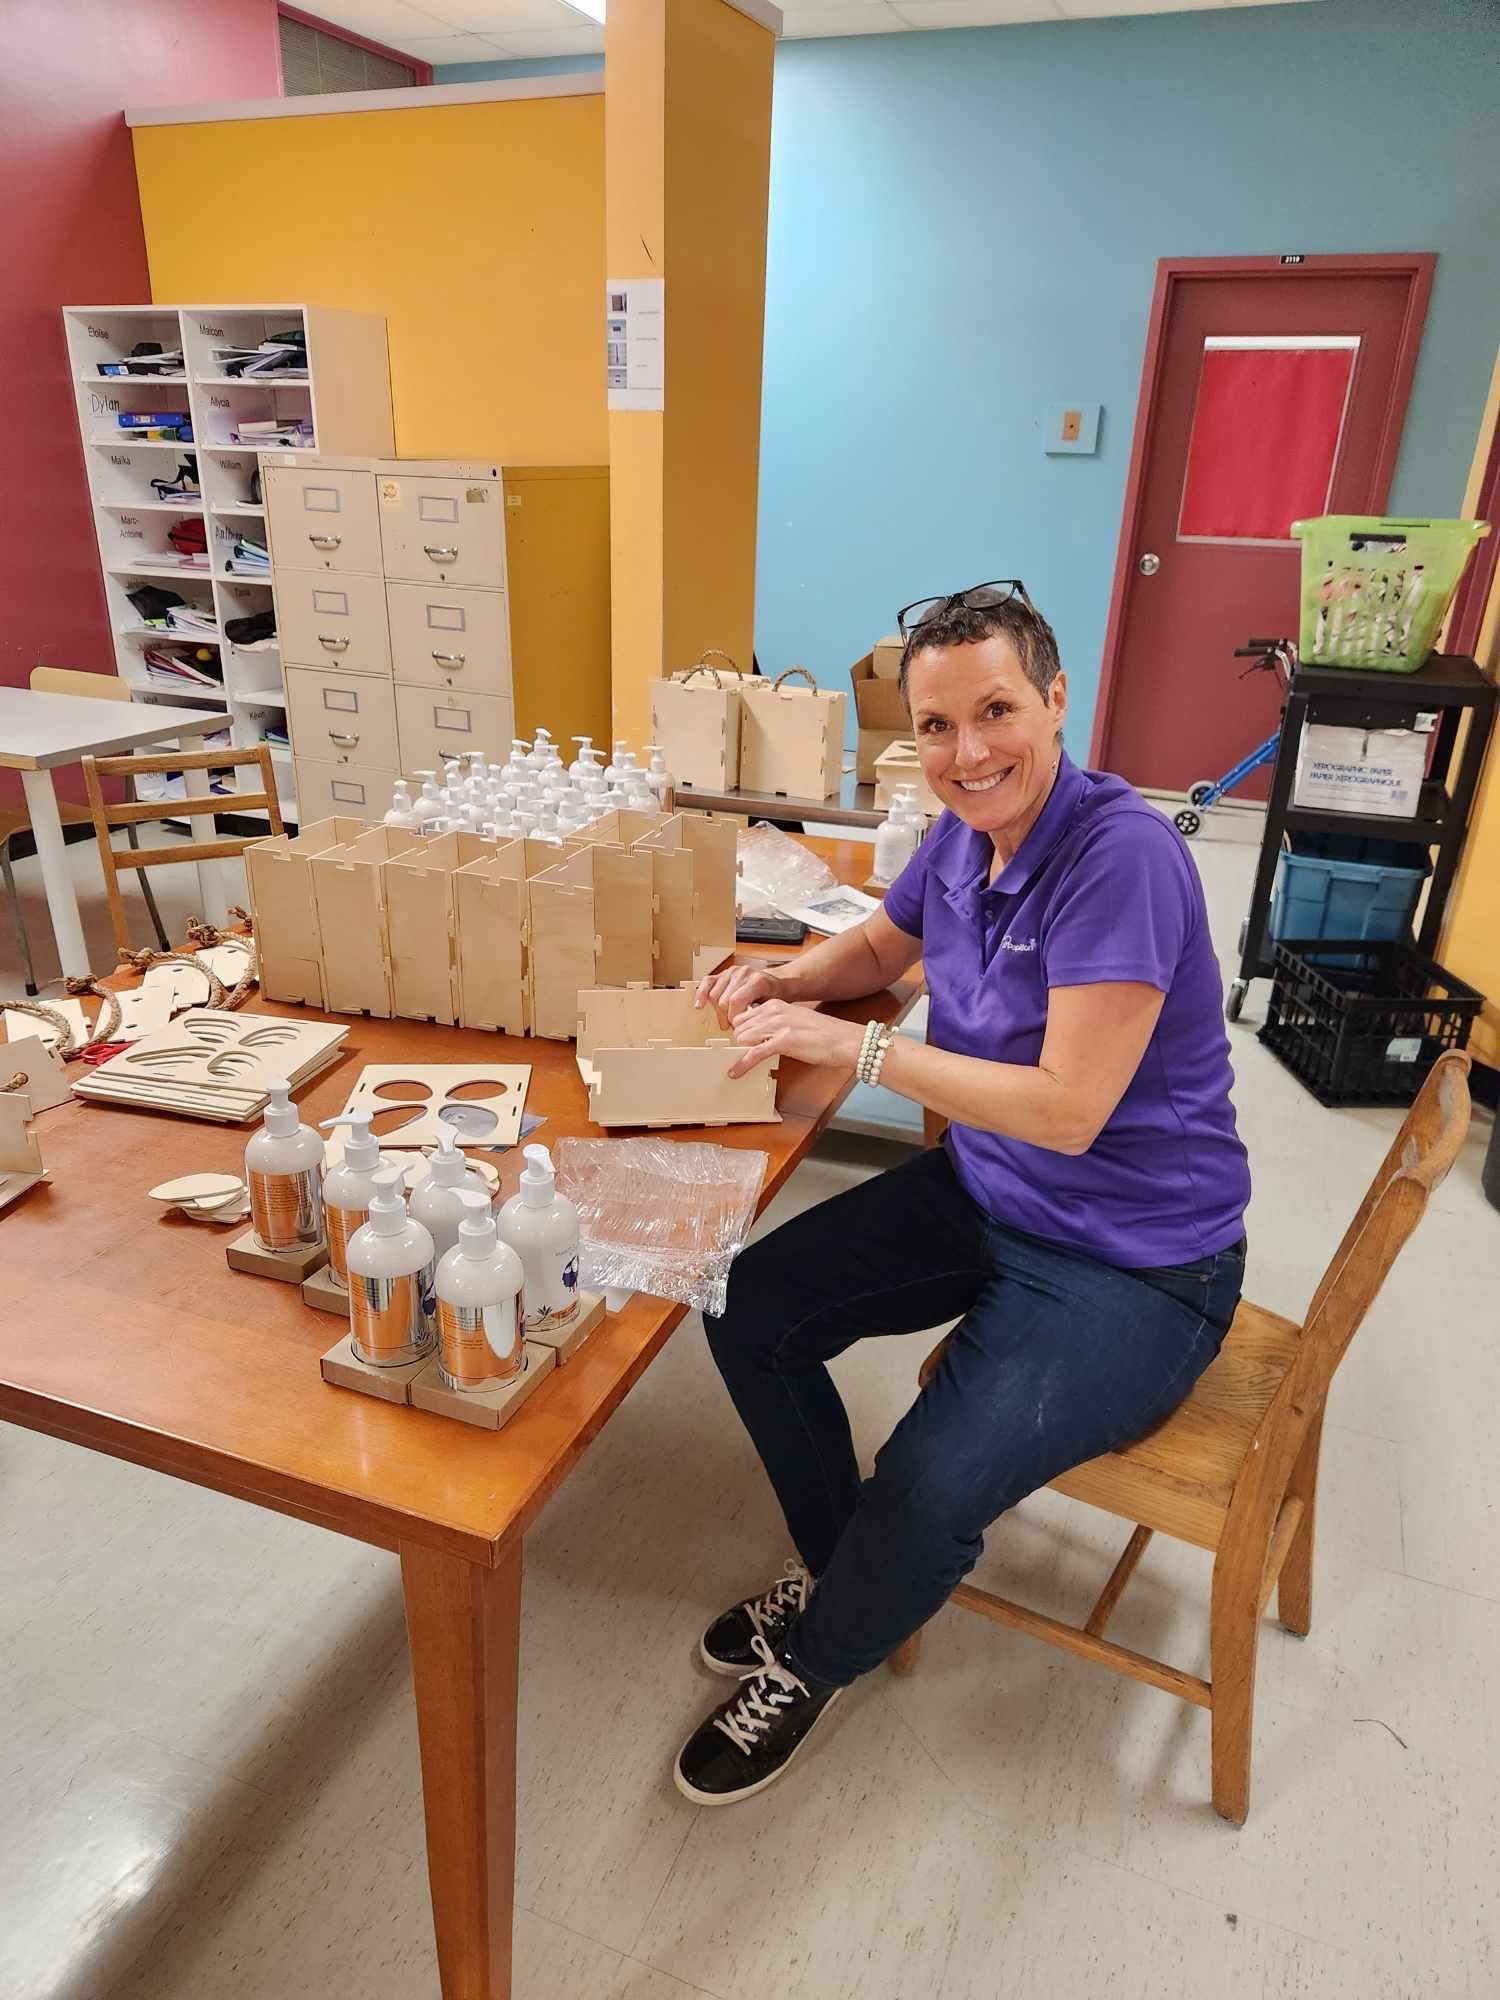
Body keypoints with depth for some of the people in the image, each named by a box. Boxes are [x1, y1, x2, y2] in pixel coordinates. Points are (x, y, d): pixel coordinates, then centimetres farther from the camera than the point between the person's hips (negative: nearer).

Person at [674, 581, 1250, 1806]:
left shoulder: (1122, 854, -25)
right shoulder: (964, 835, -1)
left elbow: (1069, 1108, -28)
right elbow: (882, 947, 18)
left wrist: (852, 1047, -26)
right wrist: (780, 980, -3)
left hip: (1132, 1263, -7)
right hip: (982, 1193, 8)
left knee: (932, 1489, -22)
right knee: (750, 1315, 1)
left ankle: (813, 1661, 14)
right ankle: (847, 1572, 26)